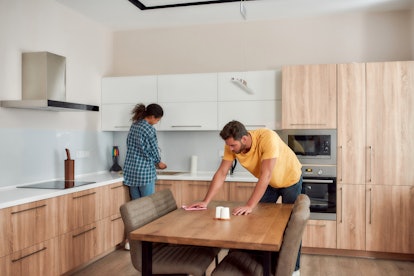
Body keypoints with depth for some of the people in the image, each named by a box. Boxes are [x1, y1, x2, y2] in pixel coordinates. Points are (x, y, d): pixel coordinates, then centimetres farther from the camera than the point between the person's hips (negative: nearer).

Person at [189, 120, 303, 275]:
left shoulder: (267, 138, -40)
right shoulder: (232, 146, -23)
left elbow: (265, 175, -44)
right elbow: (221, 173, -19)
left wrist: (249, 206, -47)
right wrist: (205, 202, -24)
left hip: (290, 179, -4)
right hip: (269, 183, 5)